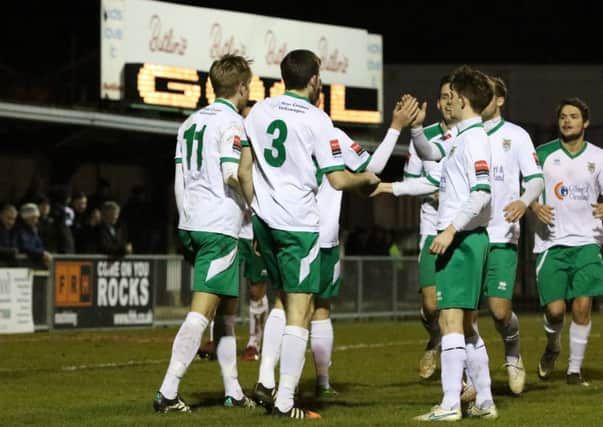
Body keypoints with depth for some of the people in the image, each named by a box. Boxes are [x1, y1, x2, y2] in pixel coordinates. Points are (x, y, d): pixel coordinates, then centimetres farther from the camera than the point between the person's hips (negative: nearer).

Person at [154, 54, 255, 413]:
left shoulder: (191, 122, 15)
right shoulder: (232, 122, -9)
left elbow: (179, 177, 16)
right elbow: (232, 173, -20)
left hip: (192, 222, 9)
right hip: (221, 225, -9)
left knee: (227, 310, 16)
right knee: (202, 310, -10)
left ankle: (233, 392, 20)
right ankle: (168, 393, -15)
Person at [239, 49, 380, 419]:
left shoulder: (259, 111, 6)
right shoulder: (316, 120, -9)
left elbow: (244, 171, 9)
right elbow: (338, 180, -10)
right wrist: (367, 179, 9)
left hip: (264, 220, 6)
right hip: (299, 223, -6)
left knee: (284, 302, 21)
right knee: (299, 312, -2)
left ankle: (266, 381, 13)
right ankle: (285, 402, -5)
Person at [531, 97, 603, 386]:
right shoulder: (543, 154, 4)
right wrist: (536, 207, -15)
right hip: (551, 241, 0)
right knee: (555, 308, -7)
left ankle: (575, 369, 6)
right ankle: (552, 346, 27)